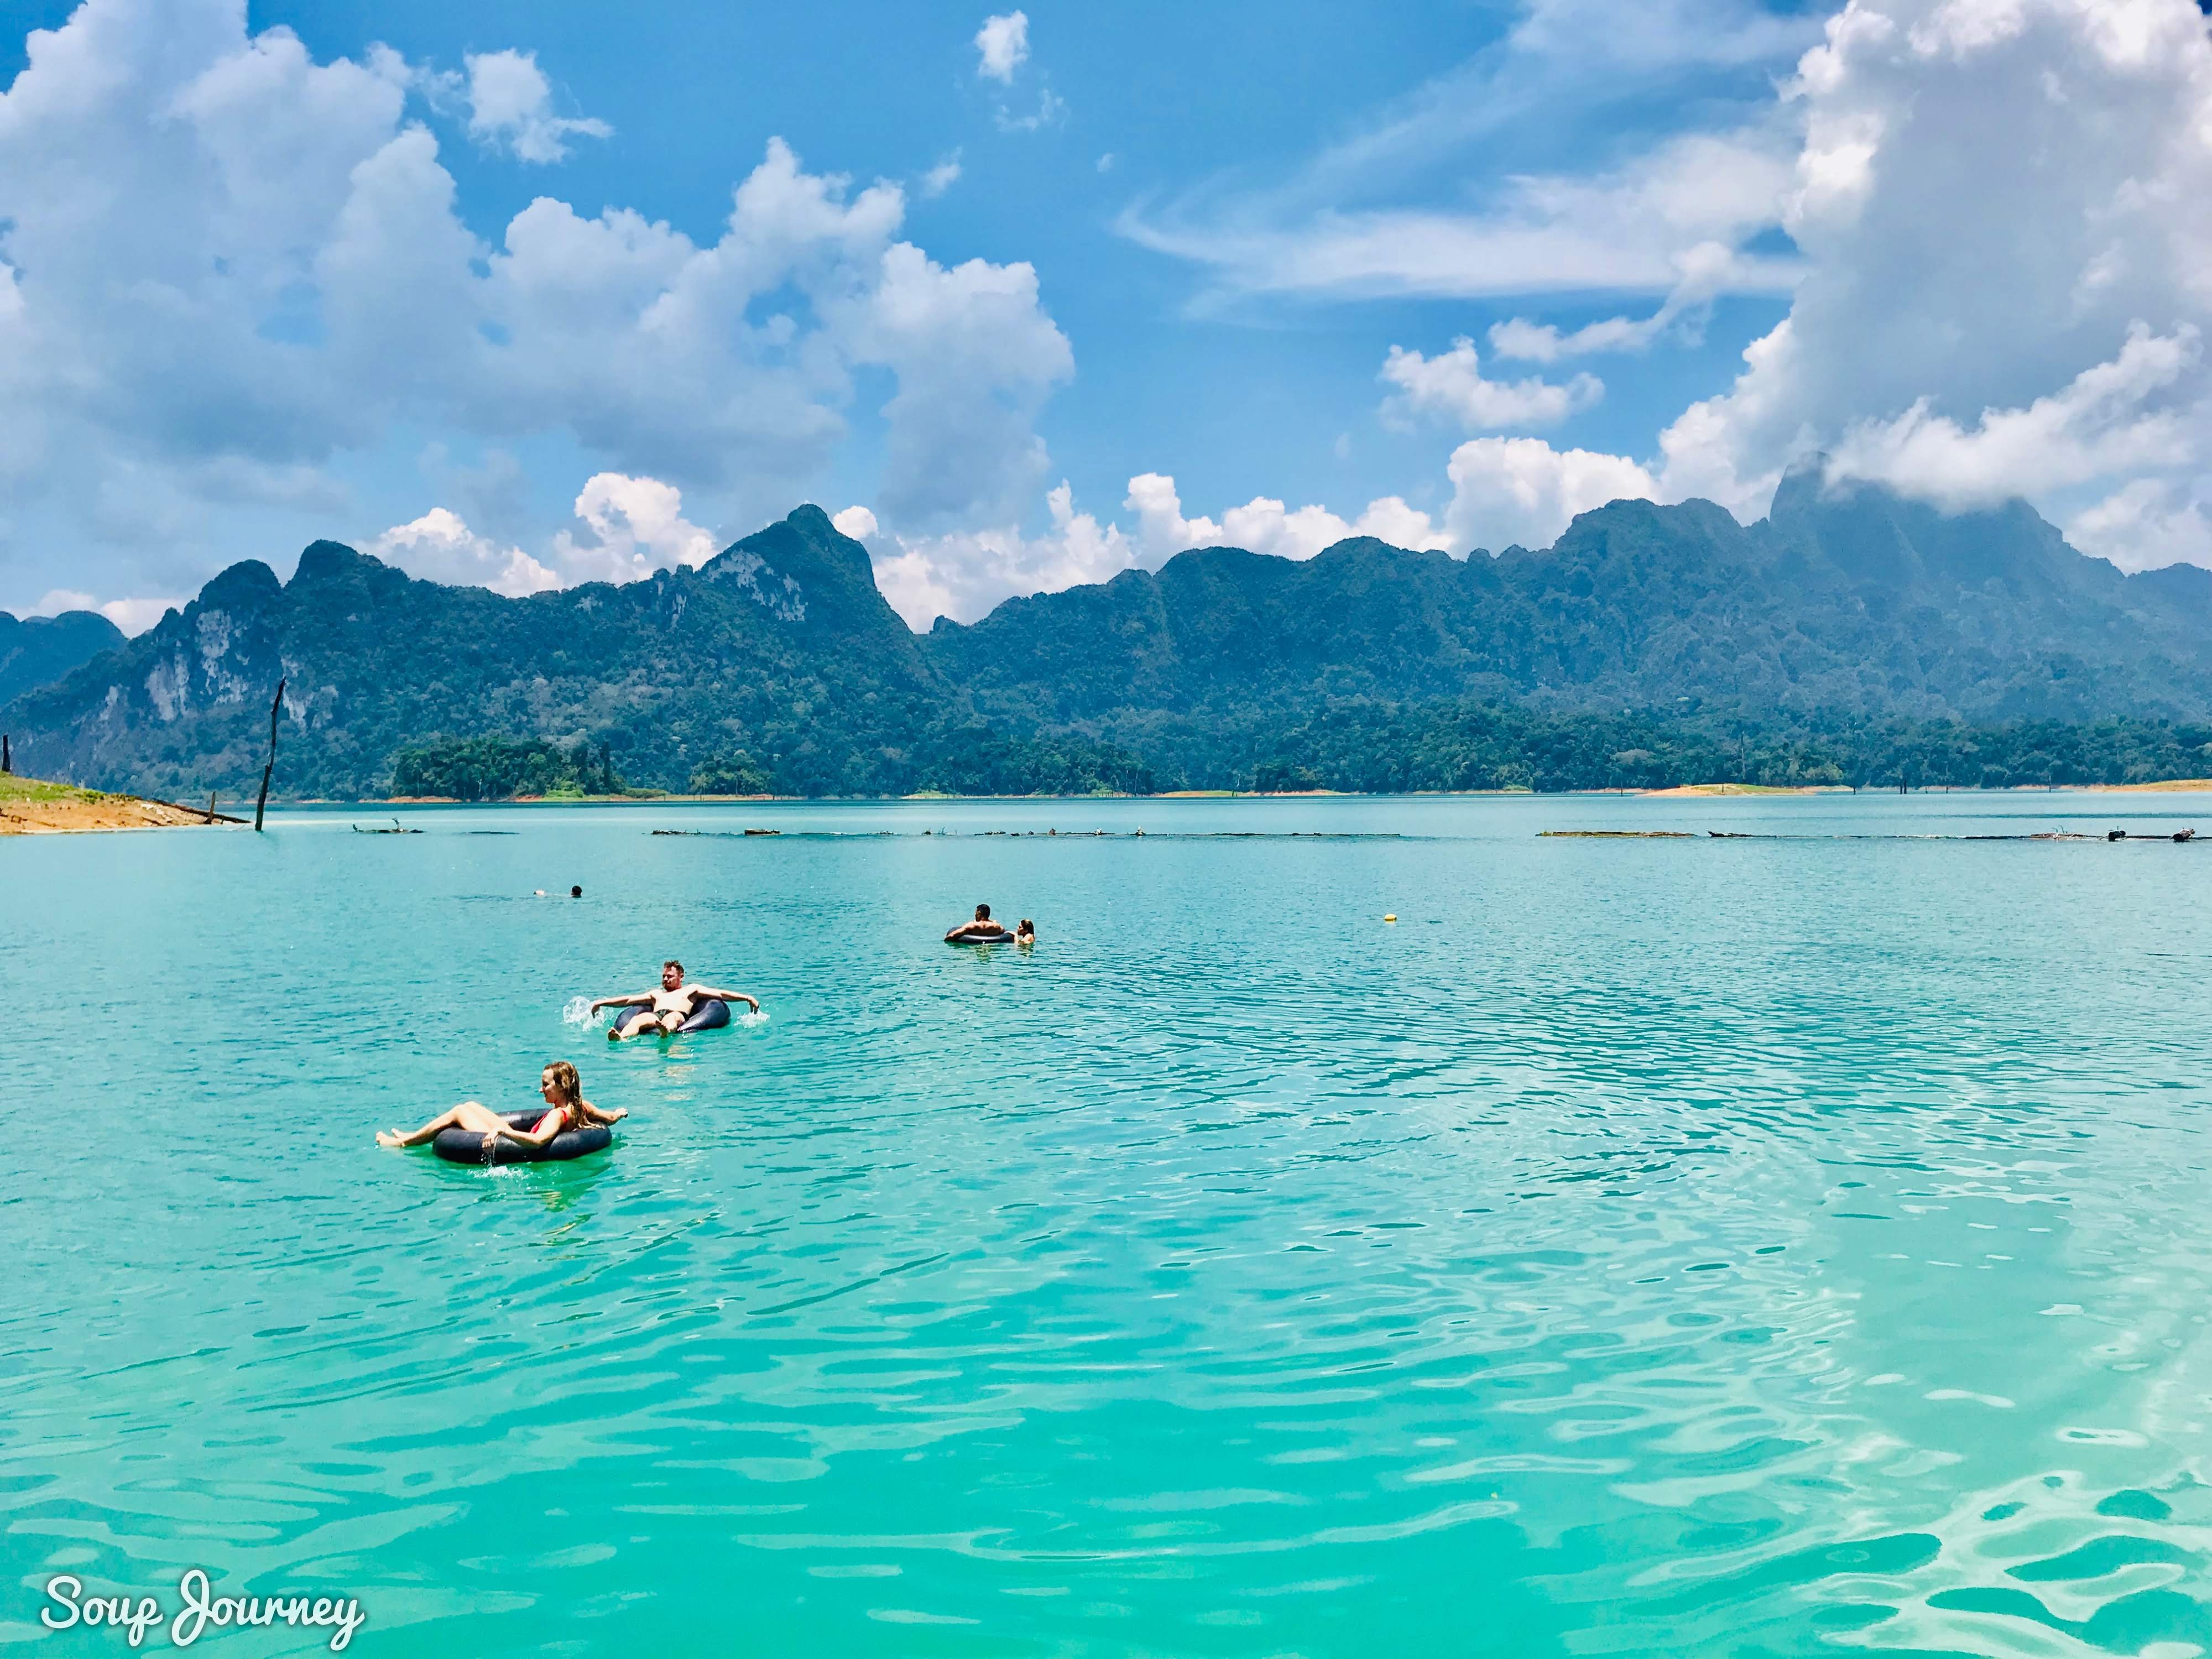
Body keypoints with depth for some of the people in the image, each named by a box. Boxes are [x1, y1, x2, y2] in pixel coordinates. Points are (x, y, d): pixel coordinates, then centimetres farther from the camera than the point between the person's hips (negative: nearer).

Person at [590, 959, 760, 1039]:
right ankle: (619, 1037, -62)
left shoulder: (691, 990, 31)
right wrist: (602, 1002, 30)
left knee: (671, 1019, -40)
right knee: (637, 1019, -31)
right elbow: (628, 1000, 38)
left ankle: (666, 1032, -75)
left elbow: (721, 994, 21)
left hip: (678, 1015, -3)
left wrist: (747, 997, 9)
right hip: (655, 1016, 3)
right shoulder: (656, 994, 42)